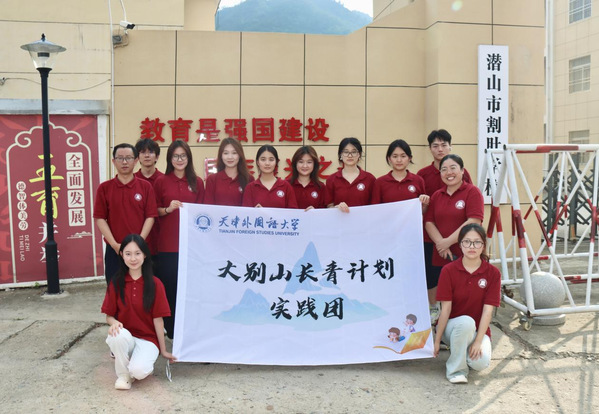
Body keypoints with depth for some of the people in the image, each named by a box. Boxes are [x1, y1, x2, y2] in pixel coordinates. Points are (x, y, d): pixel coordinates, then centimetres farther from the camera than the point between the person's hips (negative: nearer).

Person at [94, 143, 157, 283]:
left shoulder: (145, 186, 2)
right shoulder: (104, 188, 3)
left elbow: (150, 216, -1)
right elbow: (100, 219, 0)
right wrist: (114, 244, -10)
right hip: (114, 250, 0)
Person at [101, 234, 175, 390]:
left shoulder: (155, 284, -7)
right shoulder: (116, 283, -1)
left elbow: (157, 319, -4)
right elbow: (109, 315, 4)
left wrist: (163, 350, 1)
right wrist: (114, 322, -21)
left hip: (147, 339, -2)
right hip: (125, 338, 2)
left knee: (139, 371, -31)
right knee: (119, 335, -35)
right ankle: (123, 373, -6)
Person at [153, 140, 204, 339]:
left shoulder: (197, 182, 8)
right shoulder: (161, 181, 4)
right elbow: (154, 211, 5)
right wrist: (168, 209, -12)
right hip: (168, 243, -1)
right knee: (169, 286, 1)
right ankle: (171, 329, 15)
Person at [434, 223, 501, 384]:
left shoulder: (492, 273, -7)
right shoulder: (449, 270, -10)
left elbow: (487, 311, -11)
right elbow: (446, 309, -11)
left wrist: (478, 341, -19)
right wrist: (437, 341, -13)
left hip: (478, 330, 1)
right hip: (453, 327, -1)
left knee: (481, 362, -28)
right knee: (466, 322, -36)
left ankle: (466, 350, 9)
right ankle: (456, 368, -14)